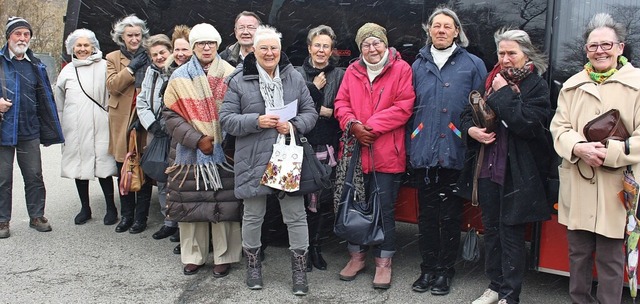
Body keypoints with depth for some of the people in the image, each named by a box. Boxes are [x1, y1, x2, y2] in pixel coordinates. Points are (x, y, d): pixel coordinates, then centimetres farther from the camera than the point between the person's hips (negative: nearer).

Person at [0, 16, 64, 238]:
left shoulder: (36, 66, 10)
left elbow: (45, 101, 12)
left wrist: (49, 132, 8)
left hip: (30, 132, 2)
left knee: (34, 176, 8)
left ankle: (37, 216, 20)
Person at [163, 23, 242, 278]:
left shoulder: (230, 75, 2)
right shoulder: (180, 77, 6)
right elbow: (171, 114, 1)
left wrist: (222, 140, -9)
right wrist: (197, 139, -10)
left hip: (224, 153, -1)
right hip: (190, 153, 1)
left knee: (224, 205, 1)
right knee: (191, 205, 6)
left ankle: (224, 256, 14)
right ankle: (193, 256, 20)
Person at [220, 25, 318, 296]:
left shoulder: (295, 78, 6)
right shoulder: (239, 81, -1)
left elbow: (310, 113, 7)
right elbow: (226, 118, -3)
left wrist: (294, 125, -13)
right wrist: (256, 121, -17)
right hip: (253, 160, -1)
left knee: (296, 215, 4)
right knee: (253, 215, 11)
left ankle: (299, 268, 19)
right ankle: (253, 263, 31)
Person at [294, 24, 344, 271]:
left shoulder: (340, 76, 8)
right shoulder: (298, 74, 9)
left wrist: (322, 111, -8)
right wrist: (314, 89, -6)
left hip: (328, 147, 0)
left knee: (324, 197, 1)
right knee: (302, 196, -2)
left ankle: (315, 246, 16)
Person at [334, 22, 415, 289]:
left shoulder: (401, 69, -3)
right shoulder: (352, 71, 10)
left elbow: (403, 107, -10)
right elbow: (341, 104, 7)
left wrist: (371, 126, -15)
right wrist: (353, 125, -13)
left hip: (387, 153, -4)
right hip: (356, 150, 4)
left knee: (384, 209, 3)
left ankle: (383, 263, 17)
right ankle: (357, 256, 30)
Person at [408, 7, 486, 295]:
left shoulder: (473, 64, 3)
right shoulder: (419, 66, 11)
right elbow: (410, 109, 13)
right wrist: (411, 146, 7)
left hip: (455, 152, -2)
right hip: (424, 152, 3)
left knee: (450, 215, 7)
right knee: (427, 213, 9)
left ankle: (445, 270, 19)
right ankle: (428, 268, 21)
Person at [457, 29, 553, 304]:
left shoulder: (537, 86, -6)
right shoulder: (491, 81, 11)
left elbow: (528, 123, -21)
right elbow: (468, 113, 16)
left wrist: (504, 93, -15)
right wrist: (471, 129, -6)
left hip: (517, 173, -6)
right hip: (487, 168, 6)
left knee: (511, 232, 0)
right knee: (491, 229, 15)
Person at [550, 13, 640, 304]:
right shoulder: (572, 85, 11)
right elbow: (559, 128, 5)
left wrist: (608, 152, -21)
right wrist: (579, 148, -15)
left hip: (615, 188, -3)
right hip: (577, 185, 4)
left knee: (611, 258, 3)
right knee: (578, 252, 15)